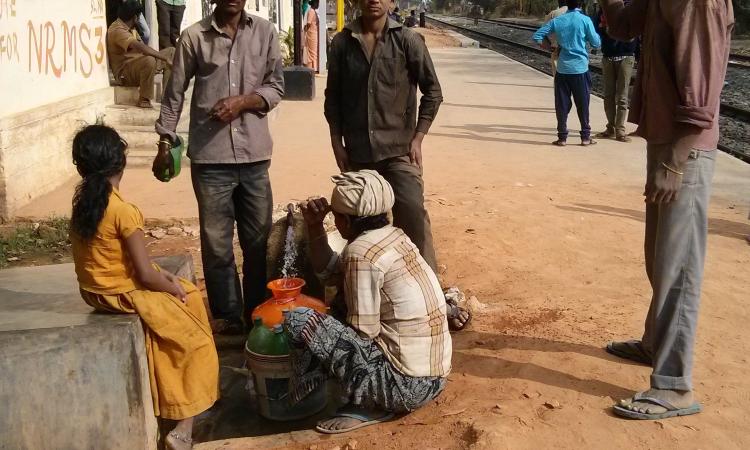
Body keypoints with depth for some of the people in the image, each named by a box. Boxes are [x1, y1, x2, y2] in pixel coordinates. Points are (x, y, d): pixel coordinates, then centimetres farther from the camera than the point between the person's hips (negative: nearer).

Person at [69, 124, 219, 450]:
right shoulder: (125, 212, -25)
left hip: (95, 287, 8)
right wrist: (172, 288, -3)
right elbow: (145, 275, -22)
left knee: (191, 297, 21)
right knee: (197, 343, 4)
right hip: (123, 294, -8)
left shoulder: (81, 202, -1)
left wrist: (161, 275, 5)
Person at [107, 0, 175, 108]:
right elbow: (140, 47, -34)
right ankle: (144, 100, -25)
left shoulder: (129, 28, 13)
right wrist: (165, 58, -36)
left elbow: (142, 48, 8)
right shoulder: (117, 30, -20)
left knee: (171, 52, 7)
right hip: (124, 73, -10)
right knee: (149, 60, -40)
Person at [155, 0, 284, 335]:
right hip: (209, 157, -1)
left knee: (259, 240, 9)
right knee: (216, 243, 5)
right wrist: (165, 144, 5)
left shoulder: (265, 33, 5)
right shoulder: (193, 36, 0)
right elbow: (174, 94, 6)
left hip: (254, 156, 2)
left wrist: (243, 101, -12)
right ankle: (227, 317, 19)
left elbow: (276, 87, 5)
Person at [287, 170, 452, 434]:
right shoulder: (392, 236, 8)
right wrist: (314, 226, 8)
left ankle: (366, 406, 4)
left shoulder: (361, 253, -18)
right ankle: (374, 402, 14)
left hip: (407, 385, -9)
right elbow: (329, 272, 20)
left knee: (298, 321, -11)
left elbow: (363, 332, -14)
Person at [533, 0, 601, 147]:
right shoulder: (585, 20, -7)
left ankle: (562, 137, 8)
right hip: (580, 68, -2)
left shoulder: (557, 21, 1)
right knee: (583, 104, 8)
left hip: (562, 68, 2)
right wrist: (596, 34, 18)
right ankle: (585, 137, 13)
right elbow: (596, 43, -1)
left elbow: (537, 36, 3)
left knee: (562, 104, 7)